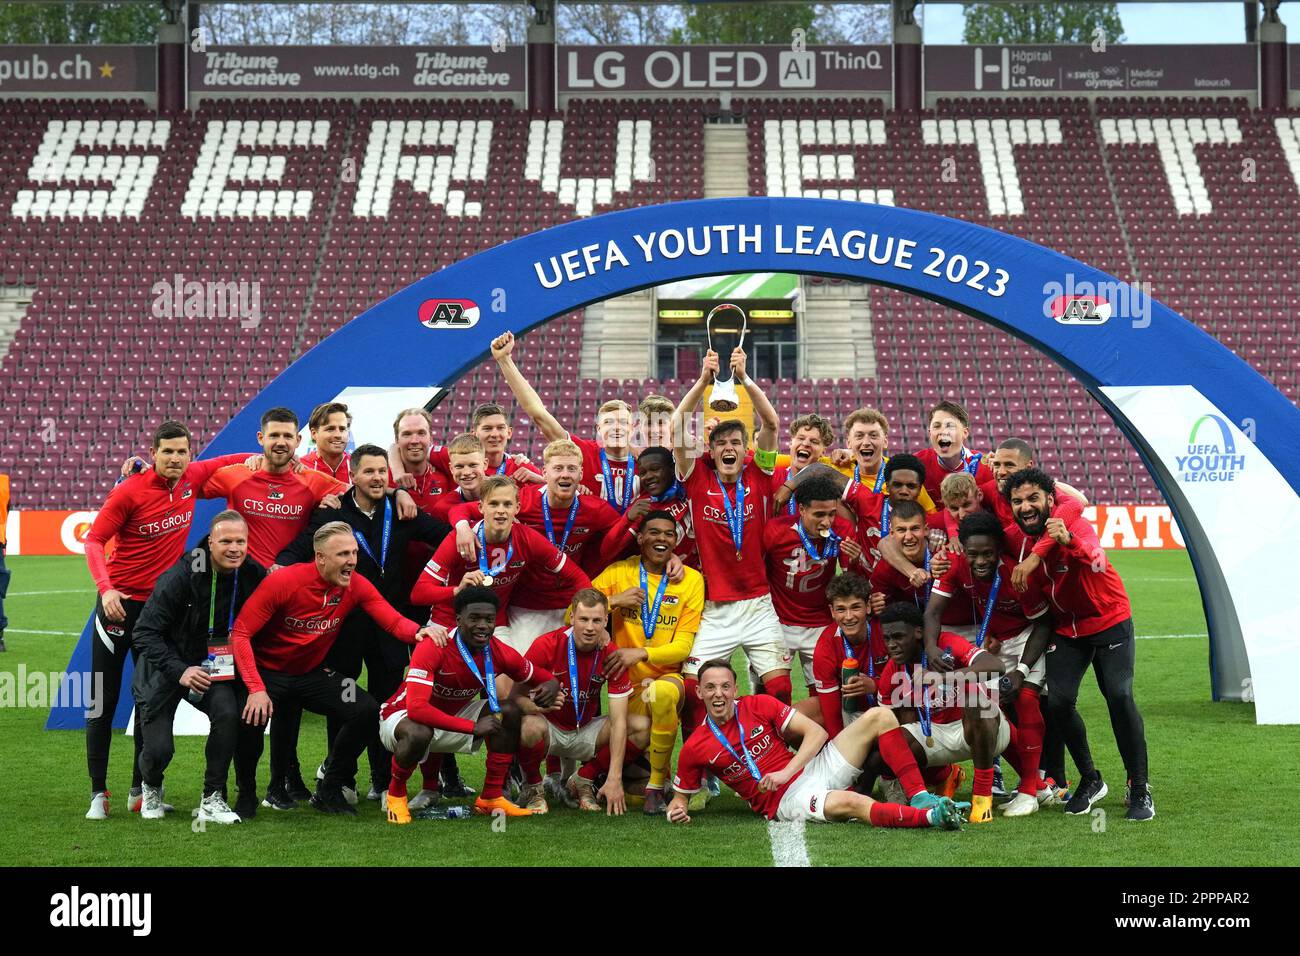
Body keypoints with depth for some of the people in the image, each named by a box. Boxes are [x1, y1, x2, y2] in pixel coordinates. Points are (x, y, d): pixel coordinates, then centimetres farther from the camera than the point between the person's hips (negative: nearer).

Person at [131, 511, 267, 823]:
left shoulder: (254, 575, -11)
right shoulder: (181, 575, -23)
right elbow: (145, 632, -20)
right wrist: (179, 671, -29)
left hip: (215, 667, 3)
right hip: (166, 666, -3)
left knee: (228, 712, -28)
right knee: (159, 750, -12)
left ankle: (212, 800, -12)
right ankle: (151, 787, 27)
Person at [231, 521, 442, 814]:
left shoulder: (356, 586, -10)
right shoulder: (283, 581, -24)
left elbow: (395, 622, -14)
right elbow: (240, 633, -22)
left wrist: (419, 631, -40)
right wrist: (256, 689, -32)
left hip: (313, 673, 4)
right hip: (268, 672, -4)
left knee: (367, 711, -18)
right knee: (251, 716, -34)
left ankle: (328, 792, 3)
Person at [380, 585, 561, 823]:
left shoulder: (500, 653, -12)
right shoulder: (433, 648, -30)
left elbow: (546, 678, 4)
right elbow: (416, 708, -39)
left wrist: (550, 687, -23)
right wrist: (473, 727, -38)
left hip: (453, 718, 6)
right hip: (401, 717, -6)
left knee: (509, 711, -11)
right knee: (418, 733, -40)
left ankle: (491, 798, -1)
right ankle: (396, 793, -9)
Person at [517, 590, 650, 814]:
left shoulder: (611, 655, -14)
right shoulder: (547, 645, -20)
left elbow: (618, 720, -16)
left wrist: (614, 779, -25)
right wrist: (538, 705, -42)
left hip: (585, 732, 3)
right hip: (550, 728, -3)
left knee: (642, 726, -18)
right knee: (530, 726, -38)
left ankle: (584, 779, 1)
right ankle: (532, 787, -6)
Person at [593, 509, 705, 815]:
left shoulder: (691, 580, 0)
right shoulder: (619, 572, 2)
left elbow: (683, 646, -4)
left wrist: (641, 653, -21)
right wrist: (615, 600, -16)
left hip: (669, 677, 0)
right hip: (629, 686, 1)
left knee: (661, 693, -41)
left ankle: (657, 785, -21)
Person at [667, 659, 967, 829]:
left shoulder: (758, 705, 3)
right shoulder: (694, 748, -1)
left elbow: (816, 731, 0)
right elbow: (681, 794, 12)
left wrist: (785, 772, -13)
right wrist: (676, 811, -13)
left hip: (813, 768, 5)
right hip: (787, 801, -5)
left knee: (879, 716, -11)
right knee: (849, 802, -39)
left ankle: (921, 798, -19)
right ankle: (931, 817, -47)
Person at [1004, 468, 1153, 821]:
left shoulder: (1073, 525, -26)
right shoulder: (1018, 540, -9)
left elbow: (1096, 560, -49)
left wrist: (1068, 540, -69)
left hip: (1109, 622, -5)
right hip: (1065, 629, 5)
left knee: (1119, 697, -17)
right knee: (1058, 701, -10)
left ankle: (1139, 790, -6)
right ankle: (1090, 781, 11)